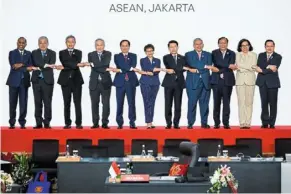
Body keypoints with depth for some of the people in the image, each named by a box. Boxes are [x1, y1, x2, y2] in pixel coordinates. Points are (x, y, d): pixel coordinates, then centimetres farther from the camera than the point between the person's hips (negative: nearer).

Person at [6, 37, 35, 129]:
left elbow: (30, 67, 0)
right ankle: (12, 123, 8)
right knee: (13, 103, 1)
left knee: (23, 103, -1)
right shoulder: (12, 53, 5)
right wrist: (26, 68, -15)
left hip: (24, 81, 2)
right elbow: (13, 66, -9)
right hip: (14, 81, -1)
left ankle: (22, 123, 6)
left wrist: (21, 65, -13)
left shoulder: (29, 54, 12)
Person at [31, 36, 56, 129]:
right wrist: (46, 65, -22)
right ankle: (39, 123, 8)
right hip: (36, 80, 1)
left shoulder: (52, 53, 6)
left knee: (47, 103, -2)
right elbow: (36, 63, -10)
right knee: (37, 102, 3)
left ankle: (47, 123, 3)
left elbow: (51, 65, -9)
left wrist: (39, 67, -17)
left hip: (47, 80, -1)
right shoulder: (34, 53, 8)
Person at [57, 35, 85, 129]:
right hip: (65, 80, 0)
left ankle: (78, 123, -1)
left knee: (77, 103, -2)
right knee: (67, 103, 2)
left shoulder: (78, 52, 9)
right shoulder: (62, 53, 7)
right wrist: (77, 64, -22)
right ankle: (67, 123, 8)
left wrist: (64, 67, -16)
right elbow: (65, 63, -11)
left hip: (76, 80, 0)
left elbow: (78, 63, -8)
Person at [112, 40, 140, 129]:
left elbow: (133, 66, -6)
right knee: (120, 103, 1)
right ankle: (120, 123, 7)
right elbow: (121, 65, -9)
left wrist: (120, 70, -12)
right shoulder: (117, 56, 9)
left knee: (131, 103, -2)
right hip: (120, 82, 0)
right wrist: (131, 69, -15)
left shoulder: (133, 56, 11)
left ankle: (132, 122, 2)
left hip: (131, 82, 0)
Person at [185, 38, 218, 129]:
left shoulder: (208, 55, 15)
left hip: (205, 82, 2)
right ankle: (190, 123, 1)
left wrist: (197, 70, -12)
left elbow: (209, 68, 1)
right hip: (193, 82, -2)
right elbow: (192, 65, -10)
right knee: (192, 103, -4)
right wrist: (206, 66, -15)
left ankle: (204, 123, 8)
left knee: (204, 103, 2)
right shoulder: (188, 54, 8)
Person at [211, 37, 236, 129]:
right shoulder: (214, 53, 8)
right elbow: (217, 63, -10)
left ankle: (226, 123, 2)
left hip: (227, 81, 0)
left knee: (226, 103, -1)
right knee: (216, 102, 2)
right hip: (216, 81, 0)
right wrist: (228, 65, -20)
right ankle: (216, 123, 7)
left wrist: (220, 71, -16)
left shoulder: (231, 53, 9)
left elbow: (232, 66, -5)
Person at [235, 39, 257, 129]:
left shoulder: (253, 55, 10)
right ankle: (242, 123, -6)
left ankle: (248, 123, -1)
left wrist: (241, 67, -5)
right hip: (240, 80, 0)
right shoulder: (237, 55, 12)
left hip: (250, 80, 0)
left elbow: (253, 67, -2)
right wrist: (249, 67, -5)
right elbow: (238, 66, 1)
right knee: (241, 102, -6)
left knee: (249, 102, -3)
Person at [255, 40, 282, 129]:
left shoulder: (278, 57, 3)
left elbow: (274, 69, -10)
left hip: (272, 82, -2)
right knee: (264, 103, 0)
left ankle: (272, 123, 4)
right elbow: (258, 68, -2)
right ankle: (265, 122, 4)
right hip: (262, 82, 2)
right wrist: (268, 68, -13)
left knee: (273, 103, -1)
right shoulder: (261, 55, 12)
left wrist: (263, 70, -12)